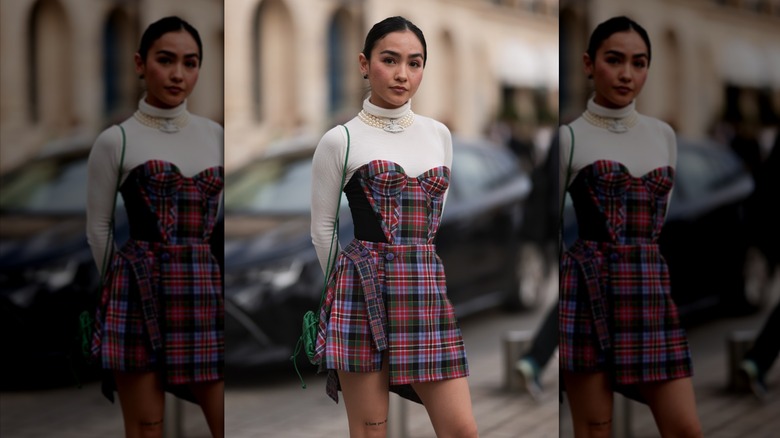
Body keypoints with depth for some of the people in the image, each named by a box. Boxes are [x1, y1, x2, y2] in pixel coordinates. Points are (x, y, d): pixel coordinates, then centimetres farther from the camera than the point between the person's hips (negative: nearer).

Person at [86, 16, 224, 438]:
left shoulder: (215, 136, 11)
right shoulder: (115, 141, 0)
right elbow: (98, 227, 5)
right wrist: (126, 280, 9)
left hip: (205, 290, 3)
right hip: (139, 293, -3)